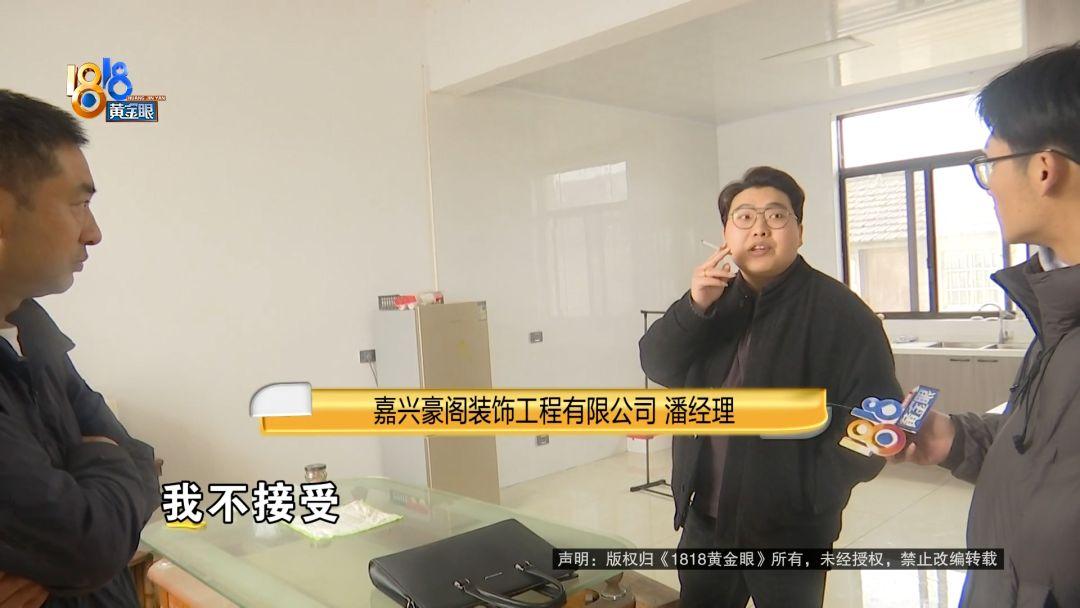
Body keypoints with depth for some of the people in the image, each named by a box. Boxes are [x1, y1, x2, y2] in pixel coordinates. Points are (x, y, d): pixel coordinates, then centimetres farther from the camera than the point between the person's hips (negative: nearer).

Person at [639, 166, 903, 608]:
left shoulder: (840, 313, -12)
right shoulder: (712, 299, 5)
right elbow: (658, 367, -4)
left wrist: (806, 489, -19)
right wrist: (694, 306, -19)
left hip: (789, 530, -5)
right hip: (706, 518, 5)